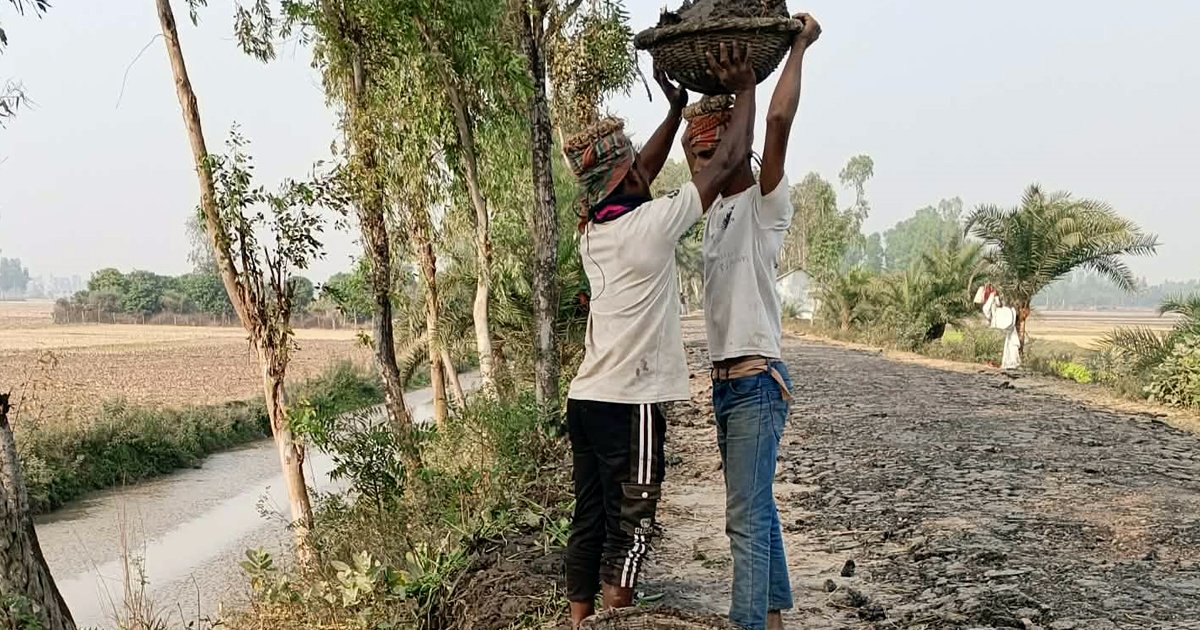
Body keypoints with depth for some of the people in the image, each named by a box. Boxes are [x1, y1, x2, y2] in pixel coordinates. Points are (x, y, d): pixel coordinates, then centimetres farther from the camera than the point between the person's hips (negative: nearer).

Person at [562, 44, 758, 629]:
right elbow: (727, 161, -7)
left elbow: (639, 176, 24)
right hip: (629, 403, -8)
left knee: (589, 521, 13)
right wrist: (744, 89, 5)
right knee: (629, 527, 0)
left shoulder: (591, 230, 7)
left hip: (586, 399, 8)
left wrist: (677, 109, 26)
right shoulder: (650, 225, -13)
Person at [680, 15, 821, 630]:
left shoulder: (765, 206, -9)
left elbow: (777, 124, -23)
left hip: (756, 381, -9)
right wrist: (691, 96, 22)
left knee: (747, 517, -11)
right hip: (725, 381, 9)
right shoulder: (718, 209, 14)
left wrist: (798, 49, -15)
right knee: (756, 508, 16)